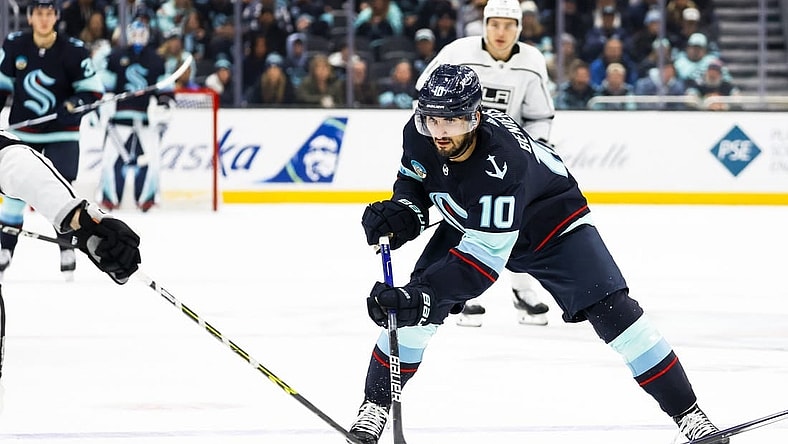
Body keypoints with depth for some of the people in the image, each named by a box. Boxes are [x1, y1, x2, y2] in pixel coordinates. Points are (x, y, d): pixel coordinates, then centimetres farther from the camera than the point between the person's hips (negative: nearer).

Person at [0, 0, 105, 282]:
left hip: (62, 133, -2)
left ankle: (67, 253, 7)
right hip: (23, 130, 2)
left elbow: (94, 90, -7)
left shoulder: (73, 51, -12)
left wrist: (73, 104, -25)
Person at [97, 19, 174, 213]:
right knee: (112, 156, -8)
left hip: (147, 117, 1)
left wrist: (163, 115, 2)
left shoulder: (156, 60, 11)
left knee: (149, 158, -6)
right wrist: (100, 109, -1)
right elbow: (104, 85, 6)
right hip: (120, 115, -1)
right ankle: (109, 197, -1)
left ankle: (147, 197, 3)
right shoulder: (116, 57, 6)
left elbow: (166, 90, 12)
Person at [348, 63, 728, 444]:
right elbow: (414, 179, 0)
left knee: (611, 310, -16)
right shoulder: (420, 134, -25)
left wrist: (424, 295, -54)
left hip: (551, 225, -5)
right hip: (468, 223, 5)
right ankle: (375, 405, 6)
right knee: (413, 303, -11)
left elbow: (485, 255, -45)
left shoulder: (503, 159, -43)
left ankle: (686, 412, -8)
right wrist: (401, 211, -23)